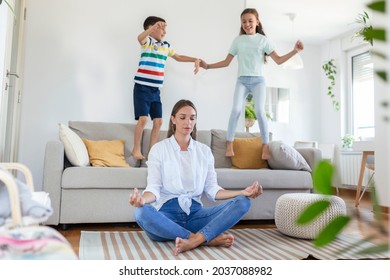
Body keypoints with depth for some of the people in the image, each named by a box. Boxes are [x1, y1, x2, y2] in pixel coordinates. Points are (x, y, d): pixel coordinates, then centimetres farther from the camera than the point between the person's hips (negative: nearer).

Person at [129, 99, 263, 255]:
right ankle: (209, 238, -28)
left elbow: (212, 189, 6)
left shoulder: (204, 151, 12)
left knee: (242, 202, -18)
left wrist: (242, 192, -10)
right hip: (167, 212, -2)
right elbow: (153, 188, -6)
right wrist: (143, 199, -30)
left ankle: (193, 241, -34)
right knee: (141, 212, -37)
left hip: (194, 212, 3)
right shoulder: (159, 149, 3)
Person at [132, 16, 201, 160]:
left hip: (156, 90, 7)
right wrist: (155, 26, -45)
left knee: (158, 121, 4)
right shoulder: (147, 41, -6)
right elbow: (139, 37, -30)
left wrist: (195, 59, 21)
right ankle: (136, 149, 3)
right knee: (143, 119, -13)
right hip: (142, 87, -7)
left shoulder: (166, 45, 15)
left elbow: (178, 57, 29)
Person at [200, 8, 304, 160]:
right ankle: (229, 145, -13)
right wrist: (207, 66, 8)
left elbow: (278, 60, 2)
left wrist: (294, 51, -10)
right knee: (236, 109, -17)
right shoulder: (237, 40, 11)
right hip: (242, 80, 1)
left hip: (258, 80, -1)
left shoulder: (263, 40, 7)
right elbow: (226, 62, 14)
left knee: (260, 111, -16)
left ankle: (266, 147, -10)